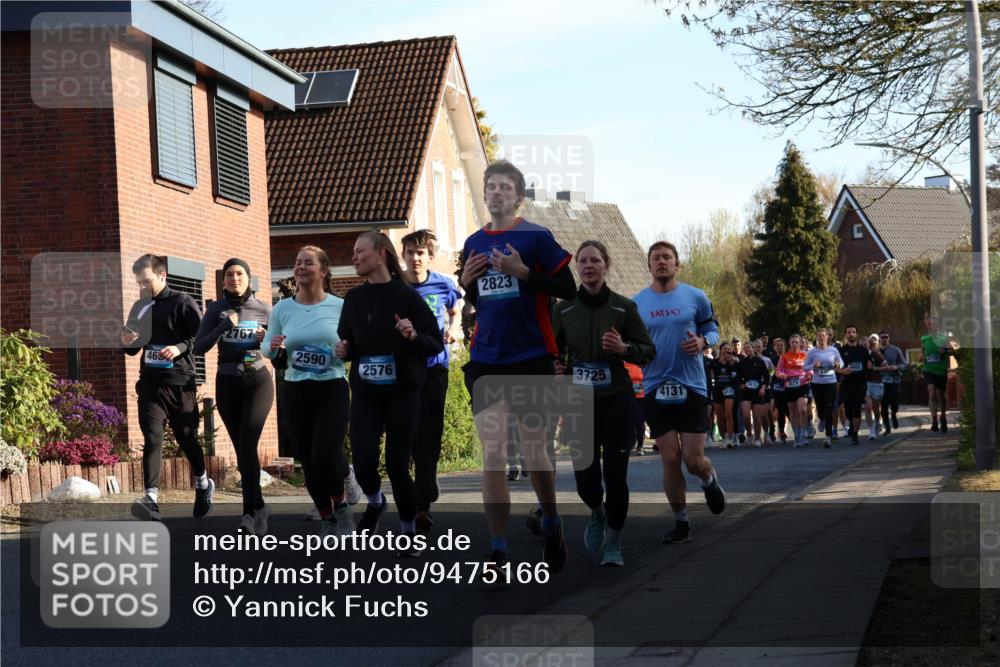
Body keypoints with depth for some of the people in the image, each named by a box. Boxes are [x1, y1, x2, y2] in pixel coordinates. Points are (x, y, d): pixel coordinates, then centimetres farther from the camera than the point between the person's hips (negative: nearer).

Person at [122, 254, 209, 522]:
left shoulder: (182, 302, -3)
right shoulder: (139, 307, 13)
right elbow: (133, 349, 22)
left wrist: (180, 347, -24)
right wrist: (126, 343, -1)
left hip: (180, 382, -3)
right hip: (150, 383, 3)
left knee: (186, 437, 9)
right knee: (152, 438, -11)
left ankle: (203, 484, 34)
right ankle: (151, 497, -19)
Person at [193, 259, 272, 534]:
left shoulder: (264, 309, 3)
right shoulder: (216, 309, 4)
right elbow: (199, 347, -4)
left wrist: (267, 340, -11)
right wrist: (223, 327, -17)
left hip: (258, 380, -2)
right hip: (227, 383, 2)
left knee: (247, 439, -20)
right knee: (242, 447, 3)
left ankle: (251, 510, -23)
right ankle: (258, 507, 14)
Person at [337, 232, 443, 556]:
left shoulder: (406, 295, -8)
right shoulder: (353, 298, 6)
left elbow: (436, 345, -6)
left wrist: (414, 336, -25)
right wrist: (343, 351, -2)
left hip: (402, 392, -3)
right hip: (365, 392, 3)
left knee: (397, 463, -2)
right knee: (364, 459, -12)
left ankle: (409, 532, 20)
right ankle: (374, 502, 23)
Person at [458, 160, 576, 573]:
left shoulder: (536, 237, -4)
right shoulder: (473, 244, 11)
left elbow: (569, 289, -7)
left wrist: (523, 272, -18)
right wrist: (466, 283, 0)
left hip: (532, 359, -3)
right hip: (485, 363, 3)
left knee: (534, 453, 6)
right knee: (492, 456, -3)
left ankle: (552, 527, 31)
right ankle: (498, 550, -1)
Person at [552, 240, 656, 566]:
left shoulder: (623, 307, -1)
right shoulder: (564, 309, 4)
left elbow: (648, 350, 2)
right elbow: (553, 350, 18)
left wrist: (624, 349, -17)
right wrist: (555, 367, -4)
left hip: (617, 401, -2)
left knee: (615, 474, -3)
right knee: (585, 475, 1)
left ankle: (613, 541, 16)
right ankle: (597, 513, 36)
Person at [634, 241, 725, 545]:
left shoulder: (695, 297, 1)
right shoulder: (637, 303, 4)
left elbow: (712, 329, 10)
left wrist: (702, 342, -12)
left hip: (692, 387, -1)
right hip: (656, 390, 1)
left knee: (693, 459, -5)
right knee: (670, 459, -1)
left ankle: (710, 481, 33)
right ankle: (681, 523, 14)